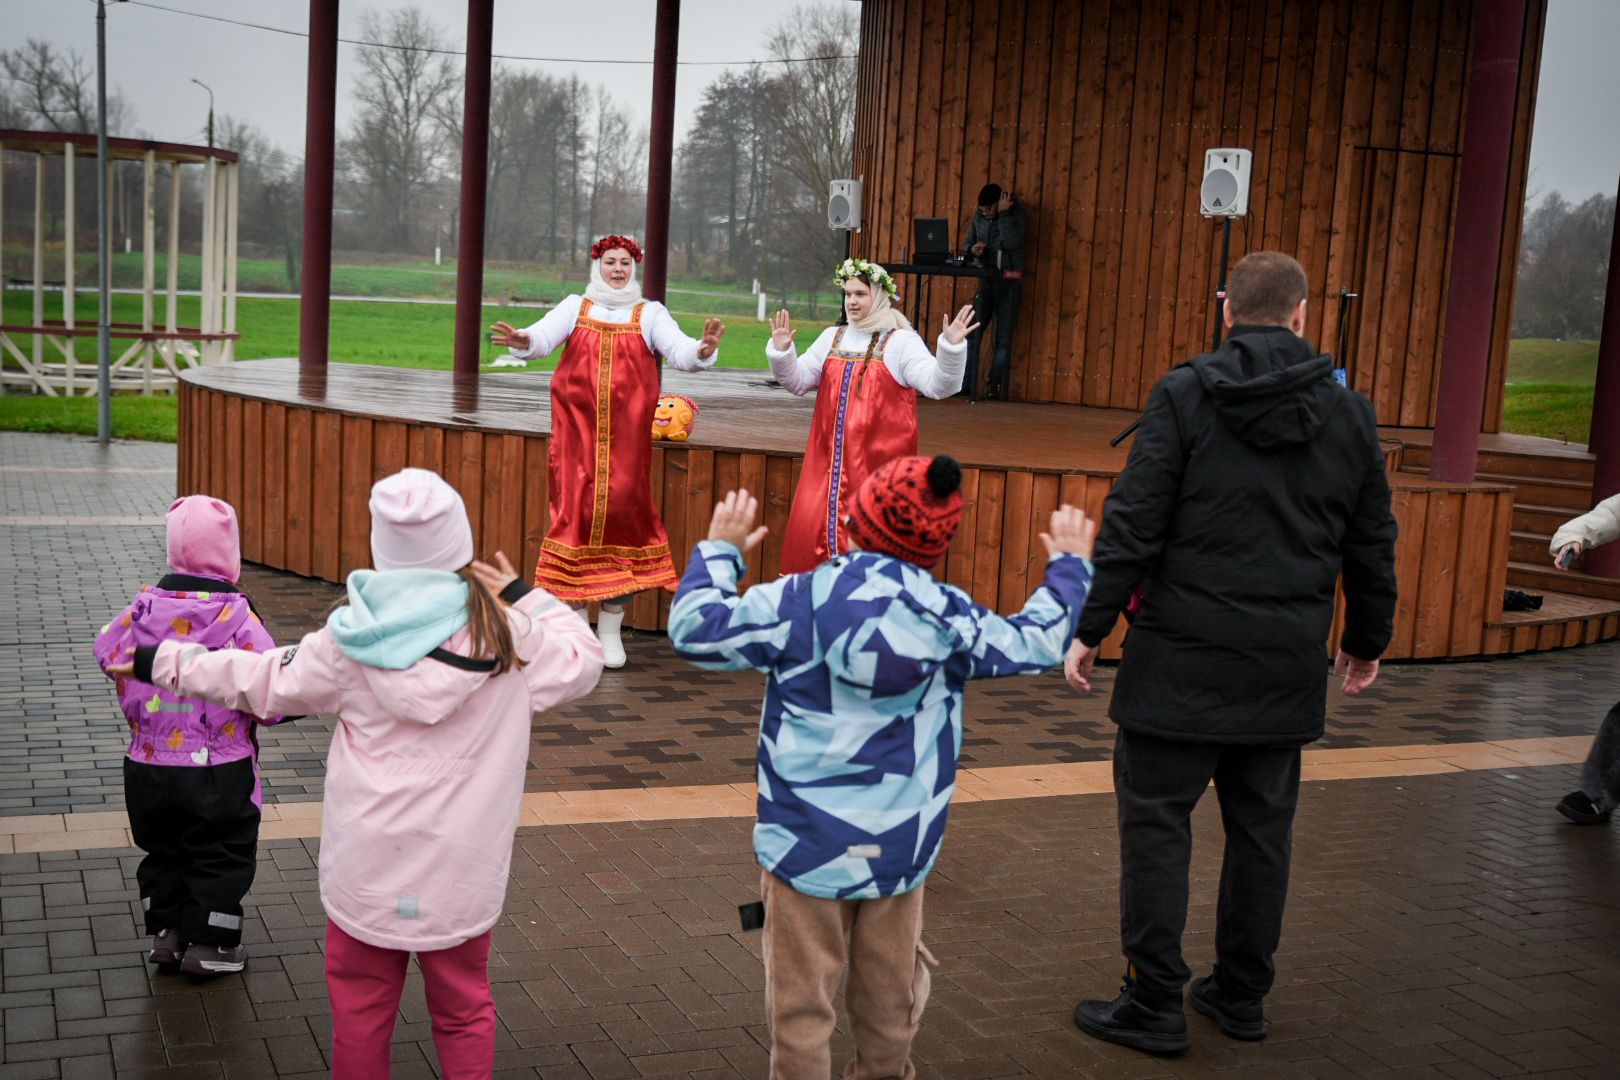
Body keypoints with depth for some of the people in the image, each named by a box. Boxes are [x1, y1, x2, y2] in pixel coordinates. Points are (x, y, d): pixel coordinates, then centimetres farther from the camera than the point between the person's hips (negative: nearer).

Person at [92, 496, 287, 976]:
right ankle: (209, 944, 19)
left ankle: (165, 931, 30)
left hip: (149, 766, 4)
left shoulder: (144, 607, -6)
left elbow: (108, 651, 7)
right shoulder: (237, 617, -18)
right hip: (219, 770, -4)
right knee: (221, 855, 13)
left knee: (163, 849, 23)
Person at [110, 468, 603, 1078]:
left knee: (359, 1006, 15)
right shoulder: (507, 635, -8)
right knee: (463, 1007, 15)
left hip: (368, 867, 0)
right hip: (463, 869, 0)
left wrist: (162, 663, 20)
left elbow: (265, 683, 7)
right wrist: (524, 595, 14)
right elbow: (582, 663, 7)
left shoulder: (351, 640, -7)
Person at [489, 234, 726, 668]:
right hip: (577, 433, 0)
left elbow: (678, 351, -5)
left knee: (622, 511, -3)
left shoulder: (650, 314, 10)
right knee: (575, 510, -3)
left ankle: (610, 631, 8)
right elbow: (544, 335, -6)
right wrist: (523, 341, -29)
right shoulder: (575, 307, 11)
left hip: (626, 436, 0)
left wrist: (702, 350, -27)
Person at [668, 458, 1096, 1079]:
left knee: (801, 999, 6)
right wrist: (1069, 566, 28)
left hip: (808, 845, -3)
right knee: (890, 995, 19)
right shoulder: (951, 617, -4)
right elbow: (1037, 643, 11)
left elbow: (693, 631, -6)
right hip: (901, 849, 3)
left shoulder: (799, 603, -14)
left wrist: (720, 551, 10)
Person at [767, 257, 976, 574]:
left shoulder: (901, 341, -3)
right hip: (829, 458, 5)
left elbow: (938, 385, -13)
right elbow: (798, 380, 12)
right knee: (815, 526, 4)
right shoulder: (832, 337, 14)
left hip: (877, 462, -5)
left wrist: (951, 347, -29)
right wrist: (781, 352, -5)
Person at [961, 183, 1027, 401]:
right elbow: (968, 245, 15)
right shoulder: (979, 217, 7)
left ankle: (995, 387, 3)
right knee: (971, 334, 0)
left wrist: (1003, 214, -20)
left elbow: (1012, 243, -23)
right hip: (986, 282, 4)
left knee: (1003, 338, -2)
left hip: (1009, 283, -4)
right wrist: (973, 250, -8)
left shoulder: (1018, 216, -6)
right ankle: (964, 384, 4)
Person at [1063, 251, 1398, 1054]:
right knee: (1262, 829, 15)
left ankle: (1154, 1007, 8)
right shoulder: (1348, 414, 5)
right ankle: (1242, 996, 25)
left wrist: (1090, 628, -5)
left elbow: (1133, 524, -11)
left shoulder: (1183, 395, -6)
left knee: (1156, 823, 4)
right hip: (1288, 665, 4)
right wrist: (1366, 642, 25)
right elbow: (1372, 546, 12)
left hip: (1182, 657, -4)